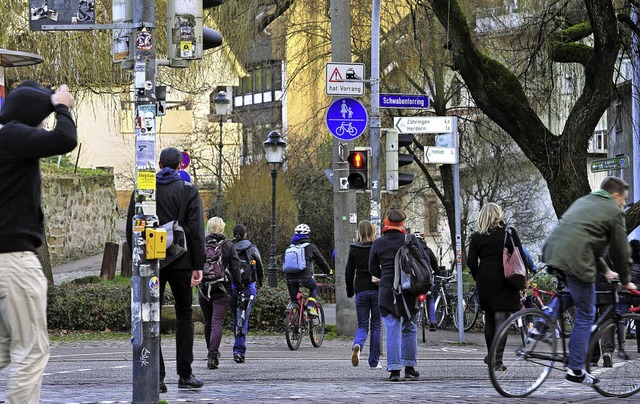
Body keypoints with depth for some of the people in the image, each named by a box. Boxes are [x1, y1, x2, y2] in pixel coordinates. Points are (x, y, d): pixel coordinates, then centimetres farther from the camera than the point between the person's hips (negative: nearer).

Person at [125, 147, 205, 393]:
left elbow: (131, 228, 6)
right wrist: (198, 266, -6)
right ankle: (185, 375, 6)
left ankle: (156, 377, -6)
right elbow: (196, 231, -7)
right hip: (180, 262, -1)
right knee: (184, 315, 9)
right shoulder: (189, 191, -1)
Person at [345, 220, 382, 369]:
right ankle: (374, 361, 8)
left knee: (362, 325, 9)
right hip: (377, 290, -1)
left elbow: (349, 272, 4)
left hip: (361, 291, 1)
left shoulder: (353, 249, 1)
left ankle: (357, 345, -25)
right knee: (376, 326, 8)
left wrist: (350, 292, 14)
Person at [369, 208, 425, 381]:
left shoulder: (378, 244, 1)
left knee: (392, 330, 0)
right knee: (409, 329, 13)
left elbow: (373, 269, 6)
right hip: (410, 290, 0)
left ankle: (394, 369, -7)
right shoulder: (412, 241, -2)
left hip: (387, 291, 0)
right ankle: (409, 368, 13)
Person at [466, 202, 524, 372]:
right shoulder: (509, 232, -2)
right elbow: (520, 256, -4)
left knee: (489, 319, 15)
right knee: (501, 318, -5)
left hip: (485, 281, 3)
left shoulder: (476, 237, 3)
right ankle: (497, 359, -14)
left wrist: (478, 278, 12)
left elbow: (471, 262, -1)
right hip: (504, 282, -2)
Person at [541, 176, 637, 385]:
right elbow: (620, 251, 9)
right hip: (575, 260, -7)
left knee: (570, 291, 34)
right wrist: (625, 281, 23)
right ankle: (576, 370, 5)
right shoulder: (614, 212, 6)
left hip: (551, 251, 7)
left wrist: (604, 270, 40)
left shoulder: (582, 202, 29)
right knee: (585, 315, 4)